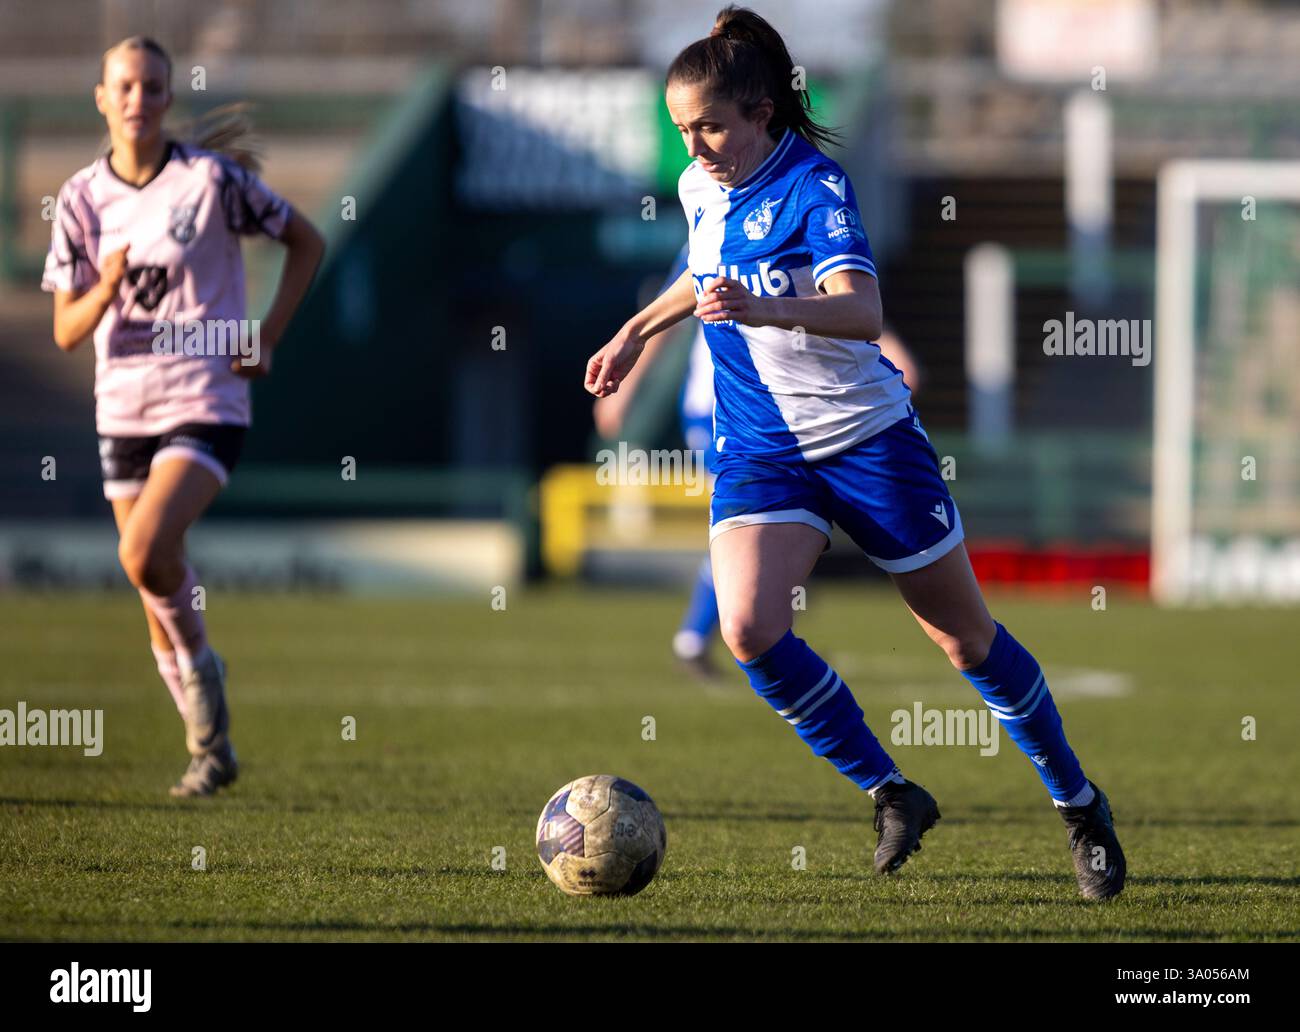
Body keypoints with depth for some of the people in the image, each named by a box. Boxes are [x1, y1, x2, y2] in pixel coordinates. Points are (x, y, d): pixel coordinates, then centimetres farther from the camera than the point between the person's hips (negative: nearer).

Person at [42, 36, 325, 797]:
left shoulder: (214, 179, -8)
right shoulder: (82, 198, 2)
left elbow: (308, 243, 5)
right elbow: (67, 331, 2)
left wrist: (268, 336, -3)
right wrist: (107, 287, -19)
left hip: (206, 404, -4)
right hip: (123, 410, 4)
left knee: (146, 550, -26)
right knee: (158, 609, 7)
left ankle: (202, 668, 0)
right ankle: (211, 749, 21)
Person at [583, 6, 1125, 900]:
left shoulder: (813, 185, -20)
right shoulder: (700, 188, 1)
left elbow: (863, 311, -36)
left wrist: (769, 310, -52)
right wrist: (638, 332, 21)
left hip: (867, 436, -5)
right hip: (759, 449, 5)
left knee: (967, 638, 5)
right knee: (747, 627, -20)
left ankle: (1080, 806, 26)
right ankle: (893, 795, -3)